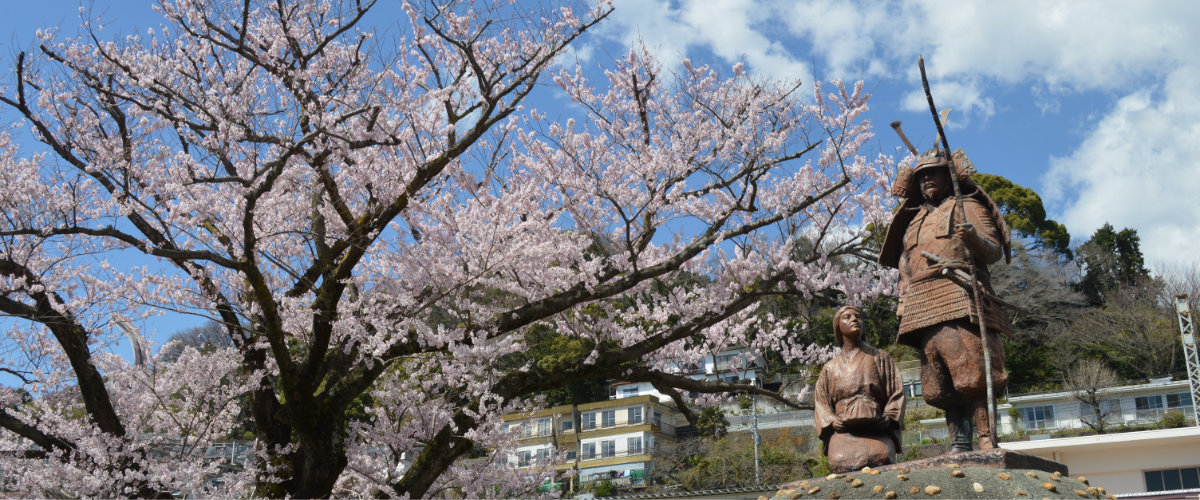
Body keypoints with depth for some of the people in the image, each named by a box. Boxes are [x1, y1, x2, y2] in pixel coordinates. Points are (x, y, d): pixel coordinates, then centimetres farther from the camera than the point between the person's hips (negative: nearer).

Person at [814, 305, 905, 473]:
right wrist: (831, 421, -3)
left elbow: (897, 392, 15)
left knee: (881, 457, -34)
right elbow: (820, 402, 18)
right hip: (843, 431, 1)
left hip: (876, 429, -1)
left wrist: (888, 417, -4)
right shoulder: (831, 367, 26)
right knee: (842, 460, -32)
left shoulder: (880, 358, 23)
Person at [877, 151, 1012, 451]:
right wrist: (904, 301, 12)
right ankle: (960, 444, -3)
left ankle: (987, 441, -19)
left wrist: (974, 238, -19)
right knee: (942, 384, -2)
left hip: (960, 299, -6)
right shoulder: (915, 220, 30)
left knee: (973, 373, -16)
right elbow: (904, 265, 28)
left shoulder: (968, 207, 14)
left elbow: (995, 251, 3)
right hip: (924, 309, 6)